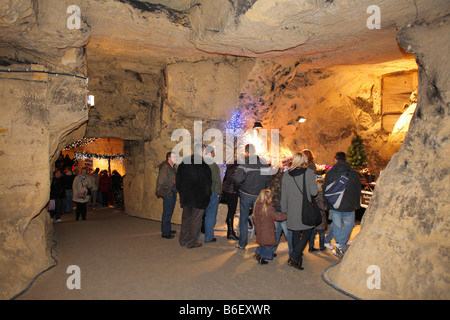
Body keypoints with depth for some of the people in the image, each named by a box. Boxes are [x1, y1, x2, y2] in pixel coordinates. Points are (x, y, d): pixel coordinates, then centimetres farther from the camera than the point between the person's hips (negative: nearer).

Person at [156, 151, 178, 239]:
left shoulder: (173, 167, 13)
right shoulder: (165, 168, -16)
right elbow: (161, 183, -18)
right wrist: (168, 191, -14)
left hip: (173, 193, 9)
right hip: (168, 194, -9)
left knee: (169, 212, 17)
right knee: (167, 213, -3)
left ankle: (168, 229, 29)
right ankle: (165, 233, 5)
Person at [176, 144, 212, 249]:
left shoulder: (183, 163, 3)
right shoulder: (204, 166, -17)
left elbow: (178, 180, 11)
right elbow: (207, 184, -13)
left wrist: (182, 192, 19)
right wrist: (207, 195, 1)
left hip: (185, 196, 6)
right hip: (199, 198, -6)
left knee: (186, 218, 18)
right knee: (195, 220, 5)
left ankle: (183, 240, 28)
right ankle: (191, 242, 12)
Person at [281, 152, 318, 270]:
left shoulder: (286, 175, 2)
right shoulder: (309, 172, -9)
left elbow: (283, 196, 6)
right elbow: (314, 192, -11)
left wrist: (284, 211, 14)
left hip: (292, 211, 4)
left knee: (296, 234, 16)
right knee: (306, 234, 7)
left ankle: (298, 259, 25)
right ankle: (293, 258, -4)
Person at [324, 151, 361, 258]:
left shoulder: (329, 174, -3)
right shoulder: (354, 174, -2)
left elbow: (325, 190, 1)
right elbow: (358, 191, 6)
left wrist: (328, 204, 12)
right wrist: (357, 204, 18)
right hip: (349, 206, 0)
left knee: (337, 226, 13)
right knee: (348, 224, 15)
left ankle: (339, 249, 20)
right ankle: (340, 245, -1)